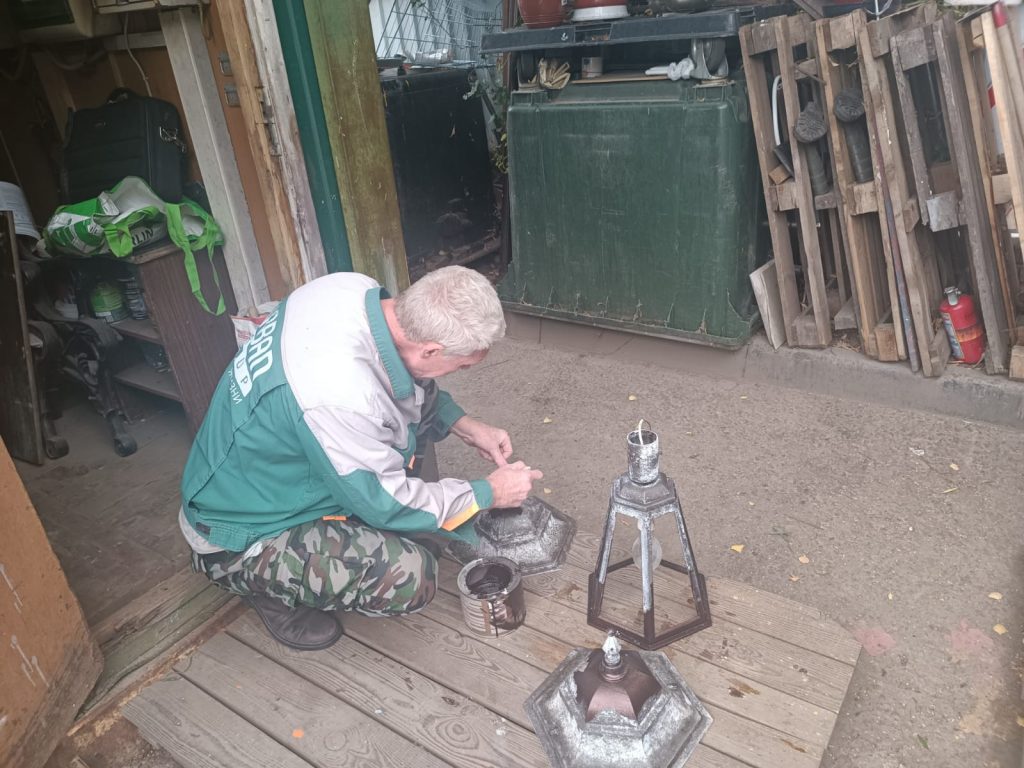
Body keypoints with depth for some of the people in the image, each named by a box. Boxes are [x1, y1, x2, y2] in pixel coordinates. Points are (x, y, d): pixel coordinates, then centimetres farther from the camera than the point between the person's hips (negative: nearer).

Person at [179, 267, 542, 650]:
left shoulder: (355, 287, -16)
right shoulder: (340, 396, -40)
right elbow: (387, 504, -23)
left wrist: (465, 426, 0)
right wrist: (489, 493, -12)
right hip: (239, 537, -8)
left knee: (416, 405, 1)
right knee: (411, 576, -23)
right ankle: (270, 587, 2)